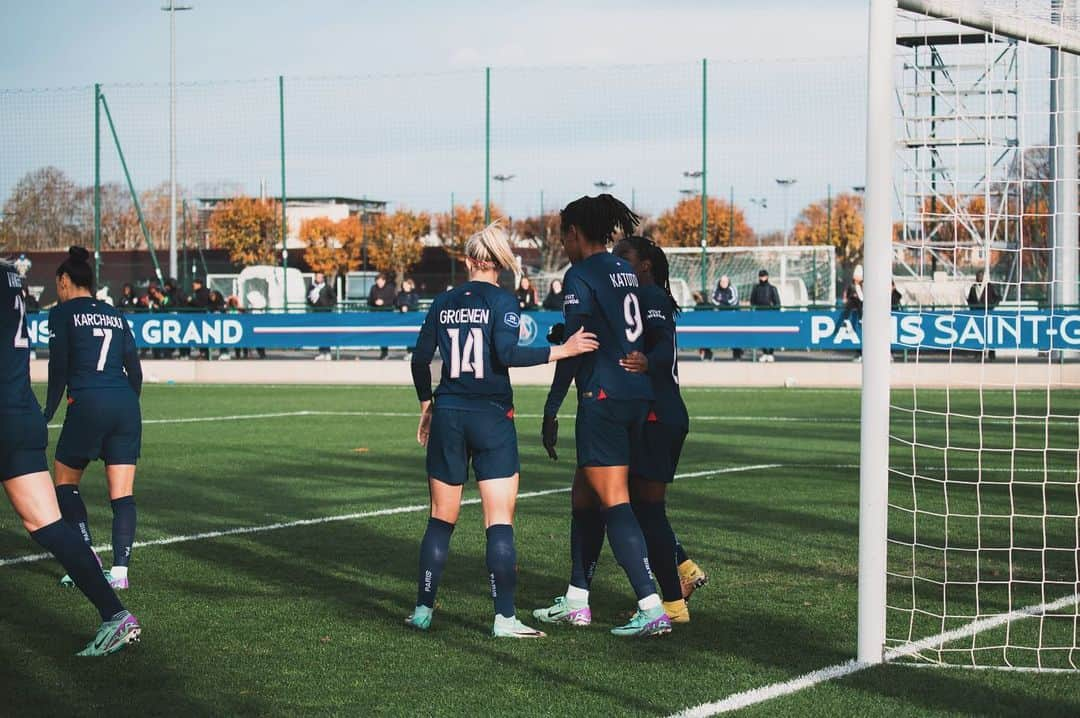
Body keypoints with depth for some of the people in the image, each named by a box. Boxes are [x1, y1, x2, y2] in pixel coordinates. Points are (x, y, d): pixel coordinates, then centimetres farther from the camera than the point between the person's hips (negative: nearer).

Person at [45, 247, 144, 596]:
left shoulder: (63, 313, 3)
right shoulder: (116, 316, 18)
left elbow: (59, 368, -3)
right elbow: (135, 371, 16)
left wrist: (47, 413, 3)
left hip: (87, 403, -5)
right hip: (126, 404, 5)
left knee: (65, 482, 12)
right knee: (122, 495, 4)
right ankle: (120, 570, -2)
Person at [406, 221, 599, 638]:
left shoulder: (443, 303, 7)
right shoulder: (501, 301, -5)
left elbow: (420, 360, 10)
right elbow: (507, 354, -18)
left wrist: (426, 405, 24)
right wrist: (561, 351, -14)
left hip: (447, 416, 4)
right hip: (492, 417, -4)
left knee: (441, 520, 13)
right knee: (500, 521, -3)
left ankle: (423, 610, 15)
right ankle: (504, 618, -7)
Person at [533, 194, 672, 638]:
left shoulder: (580, 276, -8)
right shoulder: (628, 273, 16)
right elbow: (651, 339, 17)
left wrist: (551, 410, -9)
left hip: (603, 397, -8)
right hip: (640, 394, 8)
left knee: (614, 502, -8)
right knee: (584, 497, 17)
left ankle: (652, 609, -15)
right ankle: (576, 602, 23)